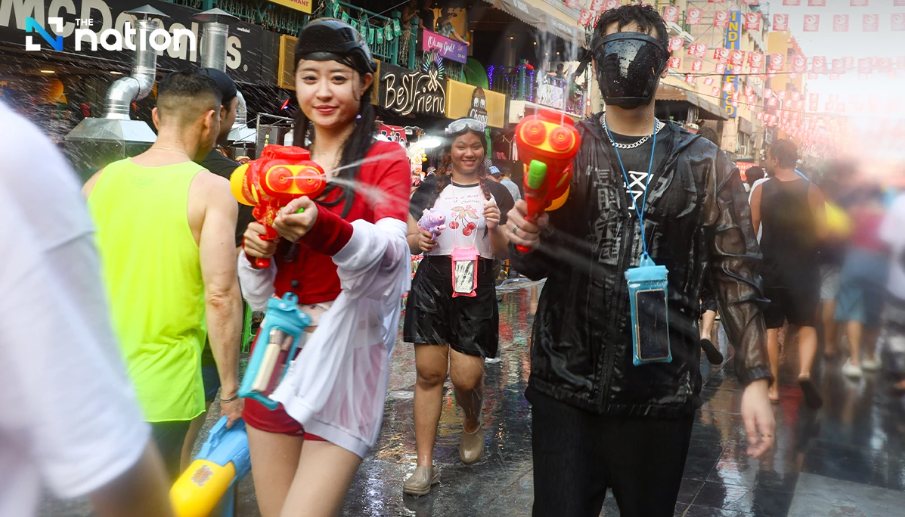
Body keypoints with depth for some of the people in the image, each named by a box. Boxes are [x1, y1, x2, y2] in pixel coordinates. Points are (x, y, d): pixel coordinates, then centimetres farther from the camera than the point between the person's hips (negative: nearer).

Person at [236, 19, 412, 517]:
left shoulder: (386, 159, -2)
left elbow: (389, 248, -23)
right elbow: (259, 292, 16)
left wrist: (323, 227, -41)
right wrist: (255, 252, -6)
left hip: (344, 361, -5)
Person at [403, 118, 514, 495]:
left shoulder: (496, 193, 7)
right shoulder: (430, 189, 9)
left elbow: (502, 254, 4)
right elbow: (409, 241, 12)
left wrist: (495, 228, -15)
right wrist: (418, 240, -11)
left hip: (476, 292, -1)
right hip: (431, 286, 1)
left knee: (466, 377, -4)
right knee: (429, 373, 0)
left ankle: (472, 426, 32)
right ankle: (425, 465, 9)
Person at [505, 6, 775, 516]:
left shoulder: (705, 163, 4)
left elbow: (737, 273, 3)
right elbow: (537, 265, 7)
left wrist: (756, 378, -3)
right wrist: (525, 239, -16)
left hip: (662, 393, 1)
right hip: (566, 386, 0)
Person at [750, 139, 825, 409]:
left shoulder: (761, 190, -7)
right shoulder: (811, 190, -7)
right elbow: (822, 232, -8)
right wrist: (802, 239, 11)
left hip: (770, 269, 0)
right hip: (803, 268, 0)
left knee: (771, 328, 11)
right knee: (806, 325, 13)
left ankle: (773, 387, 13)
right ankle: (805, 372, -11)